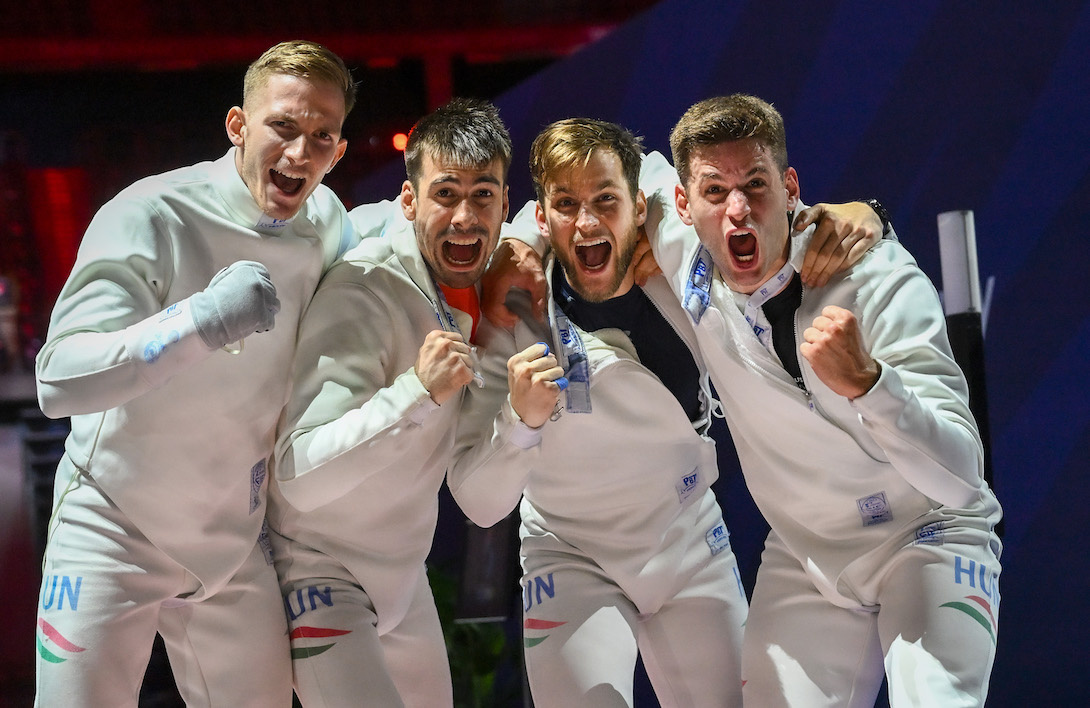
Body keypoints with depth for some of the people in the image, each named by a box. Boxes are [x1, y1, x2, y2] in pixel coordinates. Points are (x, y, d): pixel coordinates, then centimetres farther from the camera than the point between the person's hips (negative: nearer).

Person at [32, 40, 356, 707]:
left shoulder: (325, 219, 0)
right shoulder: (151, 216, -19)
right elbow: (60, 379, -28)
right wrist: (199, 320, -40)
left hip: (236, 549, 5)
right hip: (114, 533, -5)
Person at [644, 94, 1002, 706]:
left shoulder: (881, 281, -24)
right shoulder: (683, 256, -12)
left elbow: (962, 479, -32)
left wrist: (863, 381, -47)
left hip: (925, 537, -4)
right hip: (804, 558, 4)